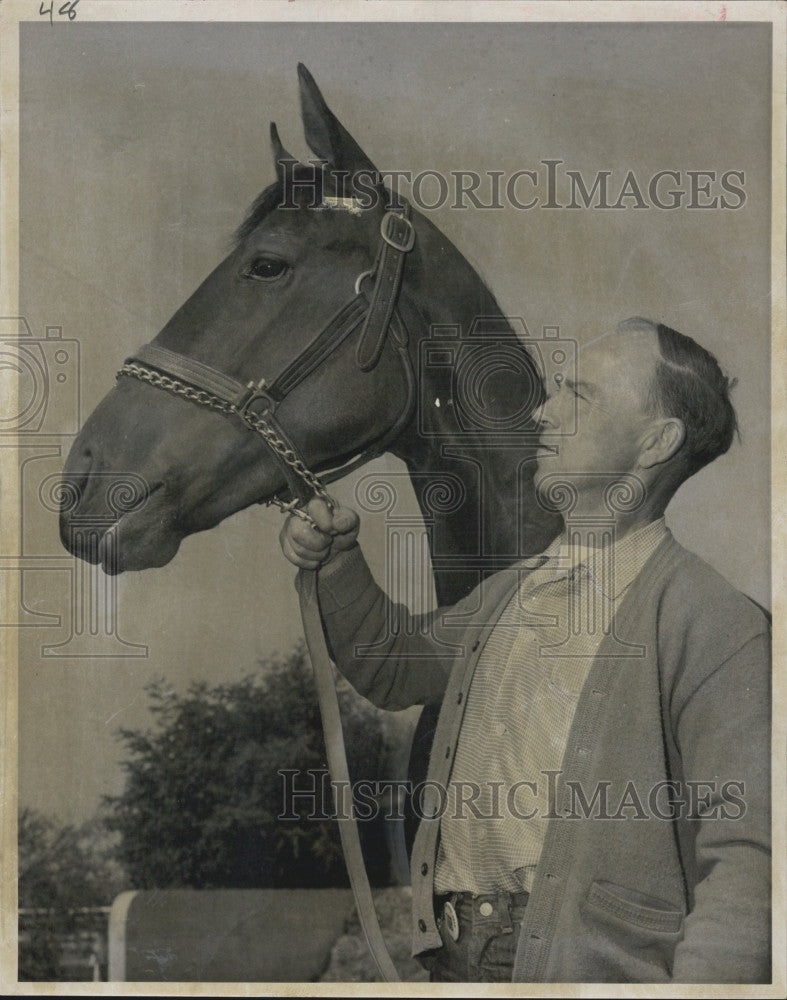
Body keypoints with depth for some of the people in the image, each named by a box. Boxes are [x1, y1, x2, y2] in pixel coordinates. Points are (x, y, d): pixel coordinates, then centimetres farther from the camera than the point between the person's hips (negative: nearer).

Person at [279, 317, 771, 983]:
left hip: (593, 964, -6)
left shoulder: (717, 624, -12)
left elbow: (746, 861, -18)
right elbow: (393, 666, 29)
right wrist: (336, 560, 13)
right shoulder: (510, 591, 12)